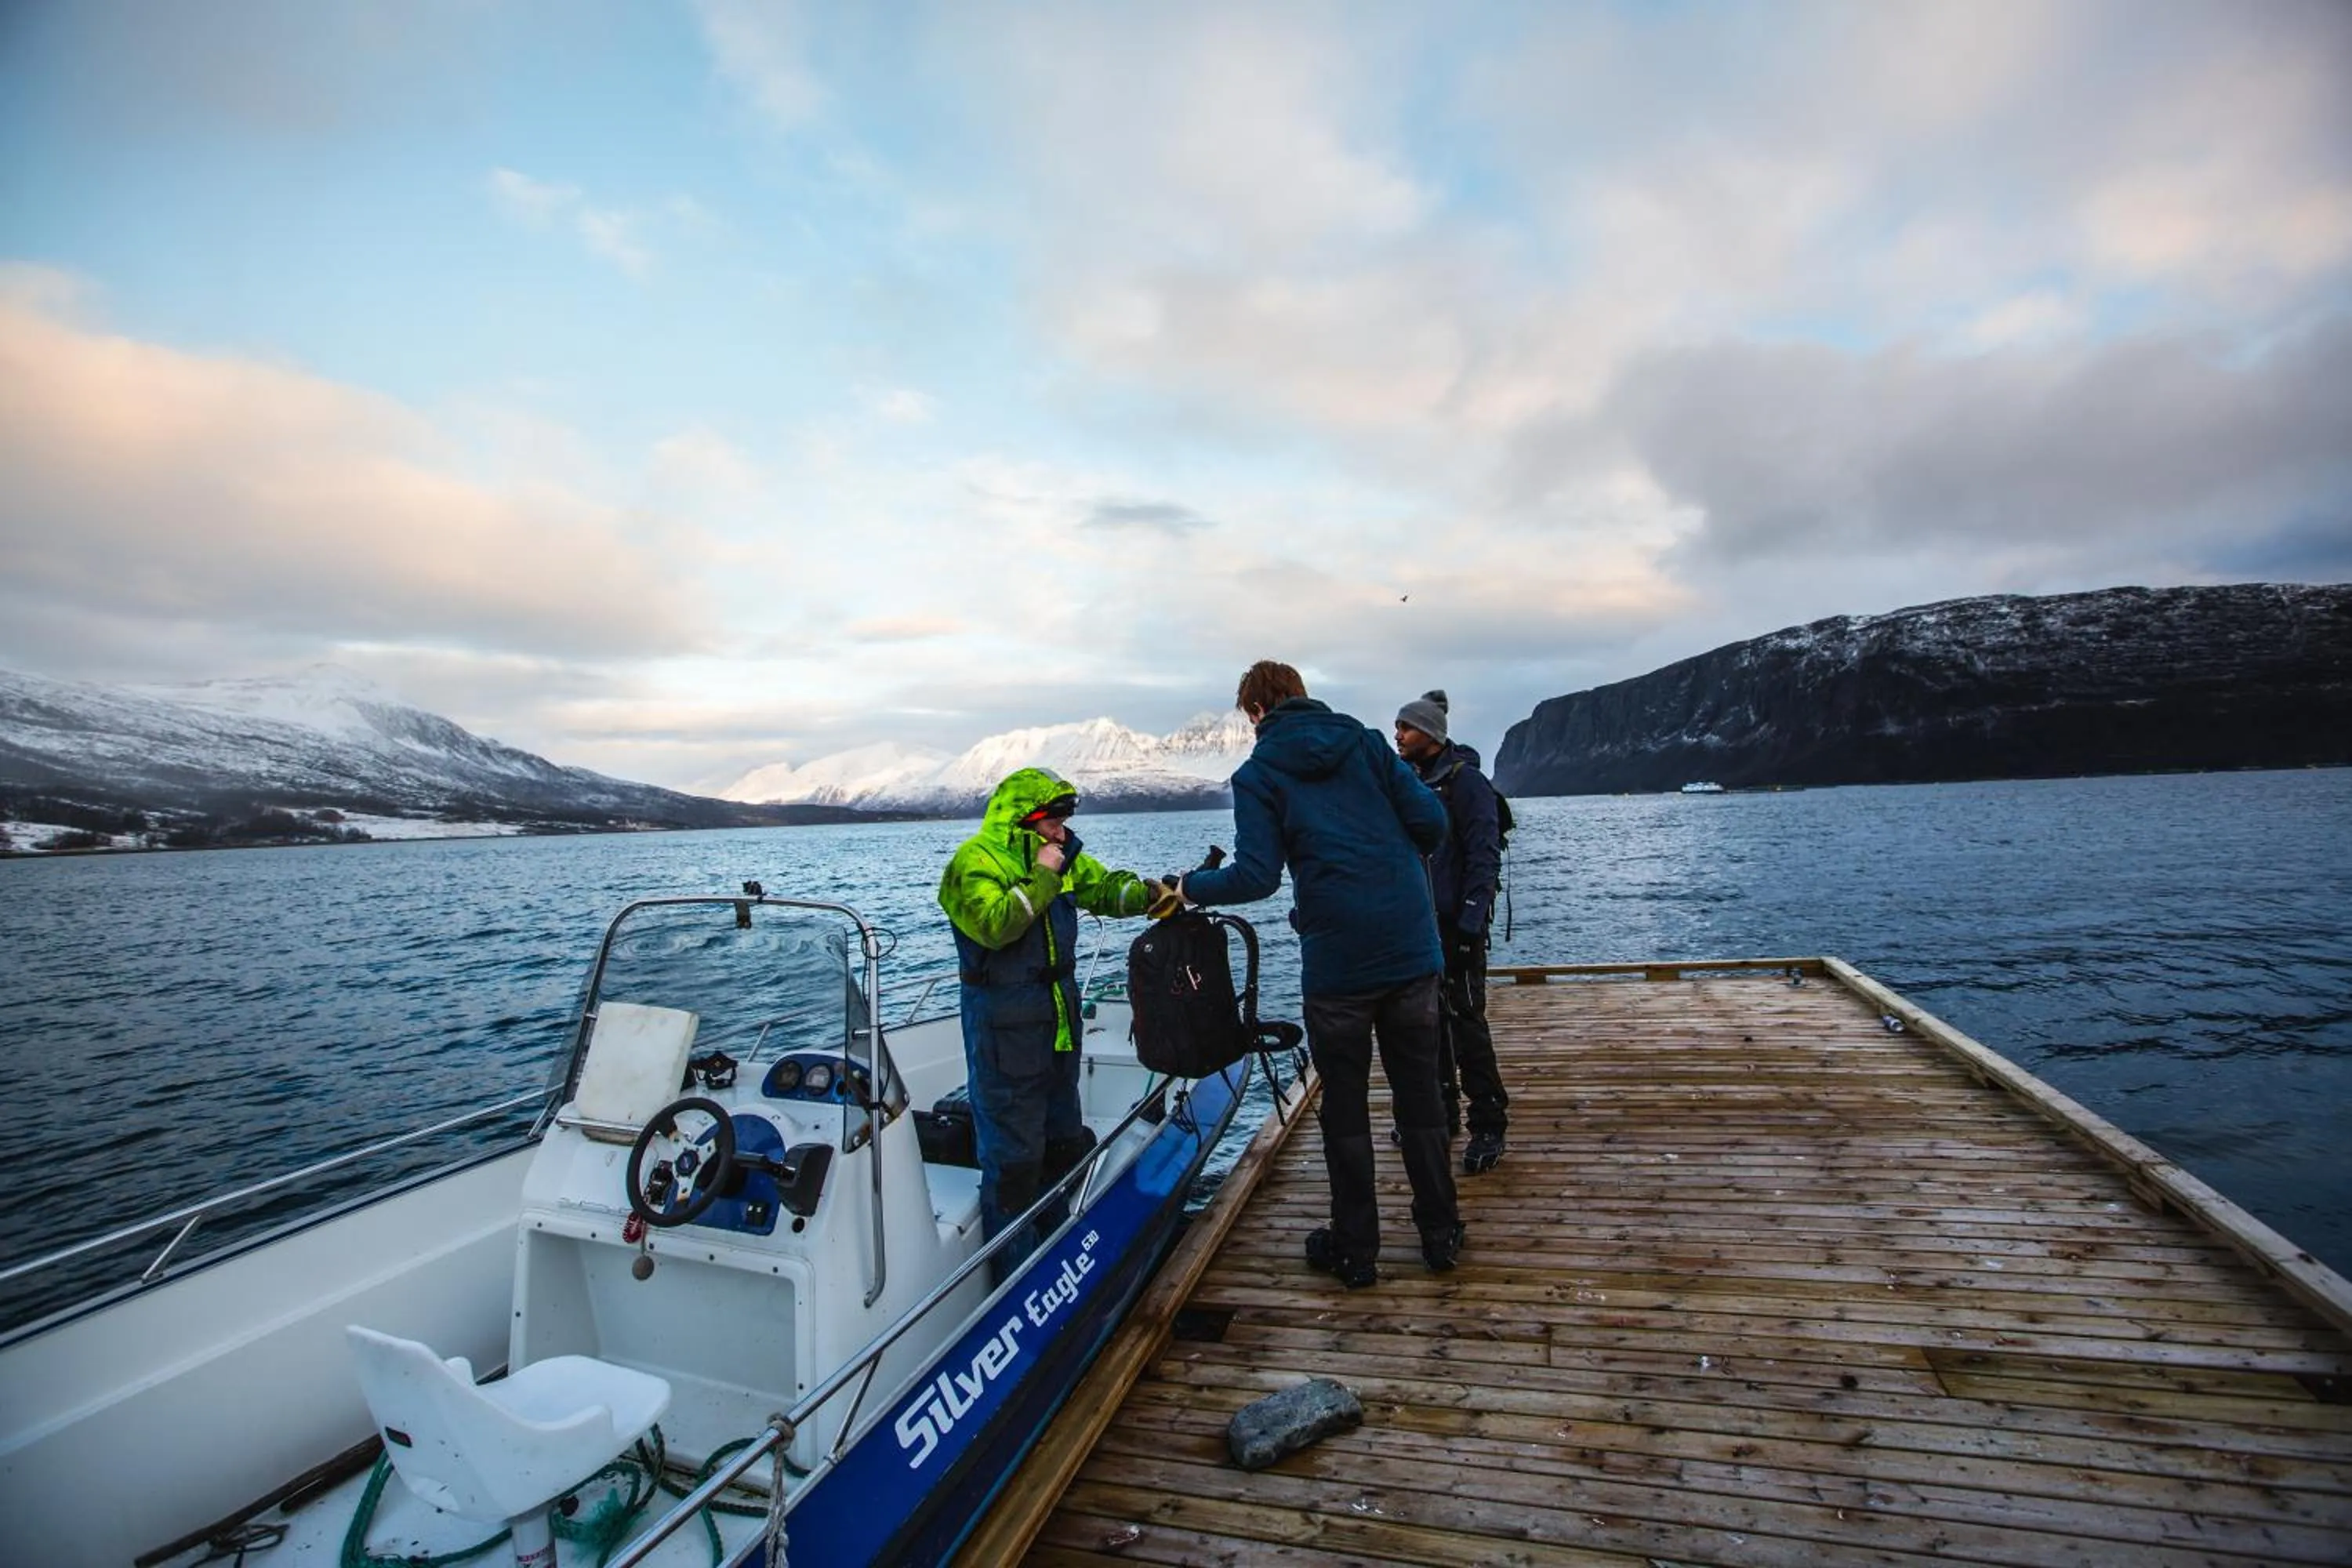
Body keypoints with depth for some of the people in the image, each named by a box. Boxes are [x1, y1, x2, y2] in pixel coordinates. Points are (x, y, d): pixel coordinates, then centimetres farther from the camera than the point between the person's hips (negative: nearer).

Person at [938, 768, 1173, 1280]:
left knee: (1064, 1139, 21)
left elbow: (1104, 888, 11)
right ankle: (1015, 1273, 14)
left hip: (1058, 1017, 9)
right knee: (1013, 1152, 0)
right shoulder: (976, 862, -17)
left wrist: (1150, 893, -6)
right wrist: (1041, 878, -25)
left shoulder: (1064, 855, 7)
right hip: (1003, 1024, -9)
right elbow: (996, 925, -31)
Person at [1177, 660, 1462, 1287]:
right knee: (1419, 1093, 17)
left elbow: (1256, 877, -12)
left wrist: (1189, 886, 4)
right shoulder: (1367, 742, 6)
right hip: (1413, 950, 4)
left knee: (1344, 1105, 12)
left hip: (1337, 960, -3)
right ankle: (1440, 1233, 29)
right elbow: (1431, 822, 0)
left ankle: (1355, 1249, 24)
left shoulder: (1258, 775, -3)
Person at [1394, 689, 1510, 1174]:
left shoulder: (1464, 780, -10)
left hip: (1456, 925, -7)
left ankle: (1488, 1126, 7)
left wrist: (1469, 925, -20)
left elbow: (1484, 857, -15)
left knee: (1466, 1023, -5)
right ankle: (1441, 1113, 26)